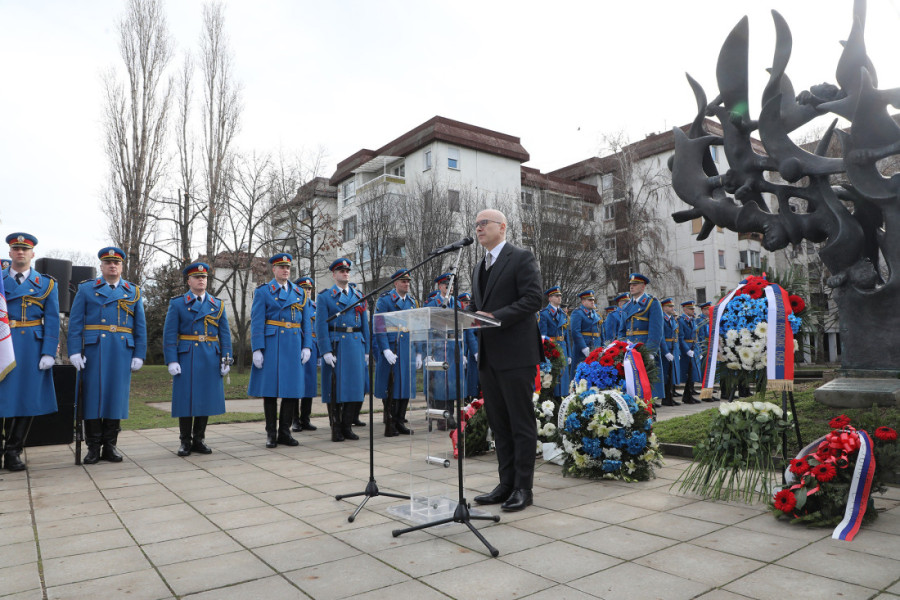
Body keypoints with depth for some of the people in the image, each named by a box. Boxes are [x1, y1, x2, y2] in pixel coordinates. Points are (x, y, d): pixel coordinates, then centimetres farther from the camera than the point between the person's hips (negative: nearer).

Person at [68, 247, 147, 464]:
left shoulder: (133, 292, 13)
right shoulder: (86, 289, 10)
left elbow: (140, 327, 11)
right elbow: (75, 323, 3)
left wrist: (139, 355, 3)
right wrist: (74, 351, -7)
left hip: (122, 352, 1)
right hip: (93, 350, -1)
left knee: (116, 397, 3)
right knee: (92, 397, 0)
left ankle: (110, 446, 12)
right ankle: (93, 448, 9)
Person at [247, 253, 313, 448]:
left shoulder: (300, 292, 13)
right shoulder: (263, 291, 3)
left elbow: (306, 321, 11)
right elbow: (256, 322, -4)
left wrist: (307, 346, 2)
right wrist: (257, 350, -11)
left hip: (294, 345, 4)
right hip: (271, 345, -3)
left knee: (292, 388, 4)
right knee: (270, 388, 1)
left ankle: (285, 431, 15)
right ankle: (271, 433, 12)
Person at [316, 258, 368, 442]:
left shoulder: (358, 296, 16)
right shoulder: (324, 296, 4)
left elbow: (365, 324, 15)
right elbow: (321, 325, -4)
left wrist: (366, 350, 8)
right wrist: (326, 351, -13)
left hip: (356, 346, 4)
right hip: (335, 346, -4)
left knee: (356, 386, 3)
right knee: (335, 387, 0)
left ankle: (347, 426, 15)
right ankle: (336, 429, 11)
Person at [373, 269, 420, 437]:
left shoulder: (412, 301, 15)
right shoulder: (385, 300, -4)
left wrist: (418, 353, 13)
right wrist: (386, 350, -21)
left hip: (408, 351, 6)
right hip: (391, 349, -6)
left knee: (406, 386, 8)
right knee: (391, 387, -2)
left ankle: (399, 422, 18)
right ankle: (389, 425, 5)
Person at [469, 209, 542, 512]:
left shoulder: (522, 258, -4)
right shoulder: (480, 266, 20)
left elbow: (532, 299, -15)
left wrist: (494, 317, -21)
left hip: (515, 353, -8)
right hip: (488, 356, 8)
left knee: (521, 424, 1)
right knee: (499, 424, 12)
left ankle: (523, 487, 10)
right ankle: (506, 484, 22)